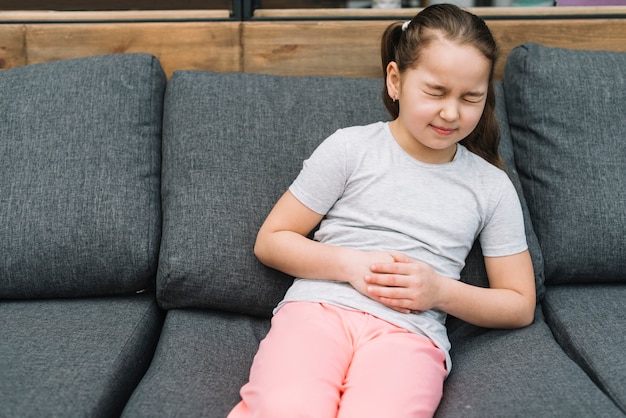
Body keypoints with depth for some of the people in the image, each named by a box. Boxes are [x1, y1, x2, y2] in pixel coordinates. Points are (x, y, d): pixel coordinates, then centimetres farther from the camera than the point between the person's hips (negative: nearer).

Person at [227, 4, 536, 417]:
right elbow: (270, 241, 11)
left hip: (410, 332, 1)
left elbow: (520, 305, 17)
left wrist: (441, 290, -2)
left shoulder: (492, 187, 14)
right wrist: (349, 263, -6)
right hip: (318, 308, 0)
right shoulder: (350, 148, 9)